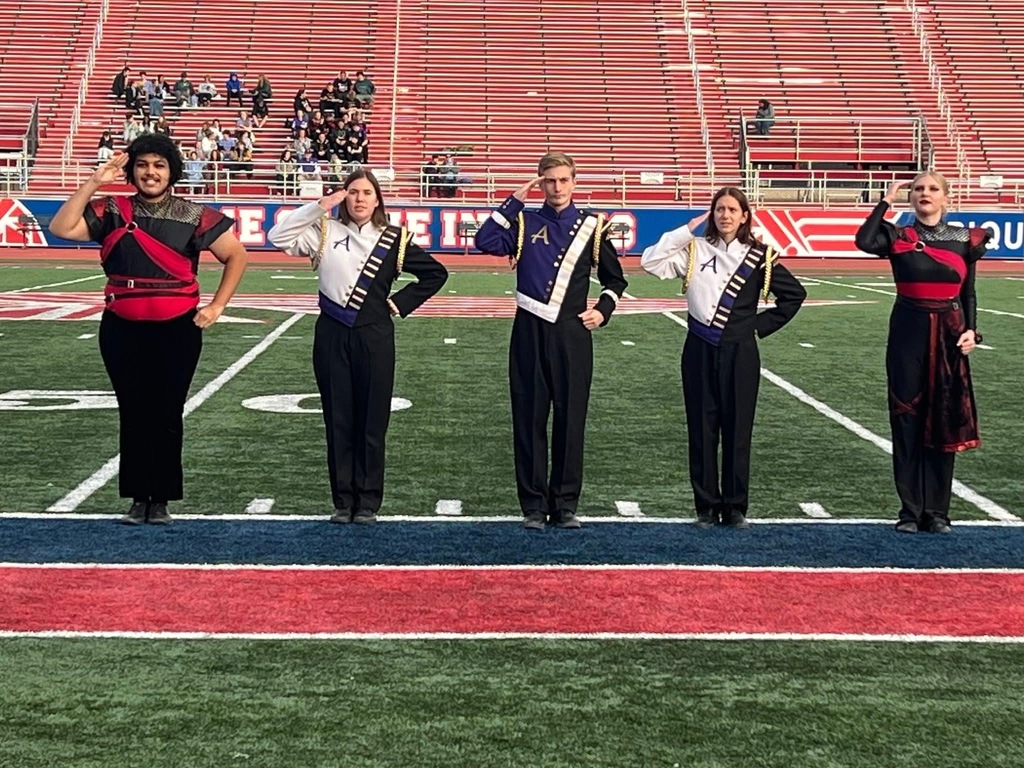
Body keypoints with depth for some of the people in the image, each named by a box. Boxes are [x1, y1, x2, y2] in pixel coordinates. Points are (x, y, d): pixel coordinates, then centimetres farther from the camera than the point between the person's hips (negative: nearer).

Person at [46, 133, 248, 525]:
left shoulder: (193, 216, 1)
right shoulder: (112, 212, 4)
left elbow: (236, 256, 6)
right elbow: (61, 228, -8)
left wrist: (216, 306, 0)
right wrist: (93, 183, -11)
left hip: (177, 330, -1)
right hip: (123, 330, 1)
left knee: (167, 414, 3)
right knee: (133, 413, 6)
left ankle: (161, 500, 13)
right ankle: (138, 498, 15)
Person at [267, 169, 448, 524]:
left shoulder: (393, 240, 5)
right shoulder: (325, 232, 6)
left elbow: (436, 273, 11)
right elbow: (278, 237, -6)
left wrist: (400, 303, 3)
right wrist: (318, 207, -9)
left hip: (374, 337, -1)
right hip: (332, 335, 1)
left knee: (372, 421, 2)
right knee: (338, 420, 4)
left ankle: (368, 501, 10)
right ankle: (343, 500, 12)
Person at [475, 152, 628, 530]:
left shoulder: (592, 227, 9)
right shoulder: (524, 222, 8)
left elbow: (614, 279, 18)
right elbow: (486, 241, -11)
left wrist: (602, 310, 3)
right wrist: (514, 200, -6)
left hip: (573, 334, 0)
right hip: (529, 332, 0)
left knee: (571, 419, 3)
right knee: (529, 419, 2)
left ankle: (566, 505, 12)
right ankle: (533, 505, 10)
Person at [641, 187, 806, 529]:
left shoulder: (759, 257, 2)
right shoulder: (694, 250, 4)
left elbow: (794, 294, 9)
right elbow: (650, 261, -10)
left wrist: (762, 325, 3)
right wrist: (687, 230, -8)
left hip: (740, 353, 0)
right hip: (700, 350, 1)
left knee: (737, 430, 3)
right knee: (701, 429, 3)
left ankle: (736, 507, 12)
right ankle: (707, 506, 12)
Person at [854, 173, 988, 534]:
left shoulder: (964, 240, 5)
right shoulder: (899, 237, -1)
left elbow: (968, 293, 11)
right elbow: (864, 241, -22)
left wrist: (971, 330, -3)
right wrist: (886, 200, -12)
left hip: (948, 336, 2)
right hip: (908, 333, -1)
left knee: (943, 424, 5)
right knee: (907, 422, 2)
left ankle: (937, 511, 13)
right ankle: (910, 510, 10)